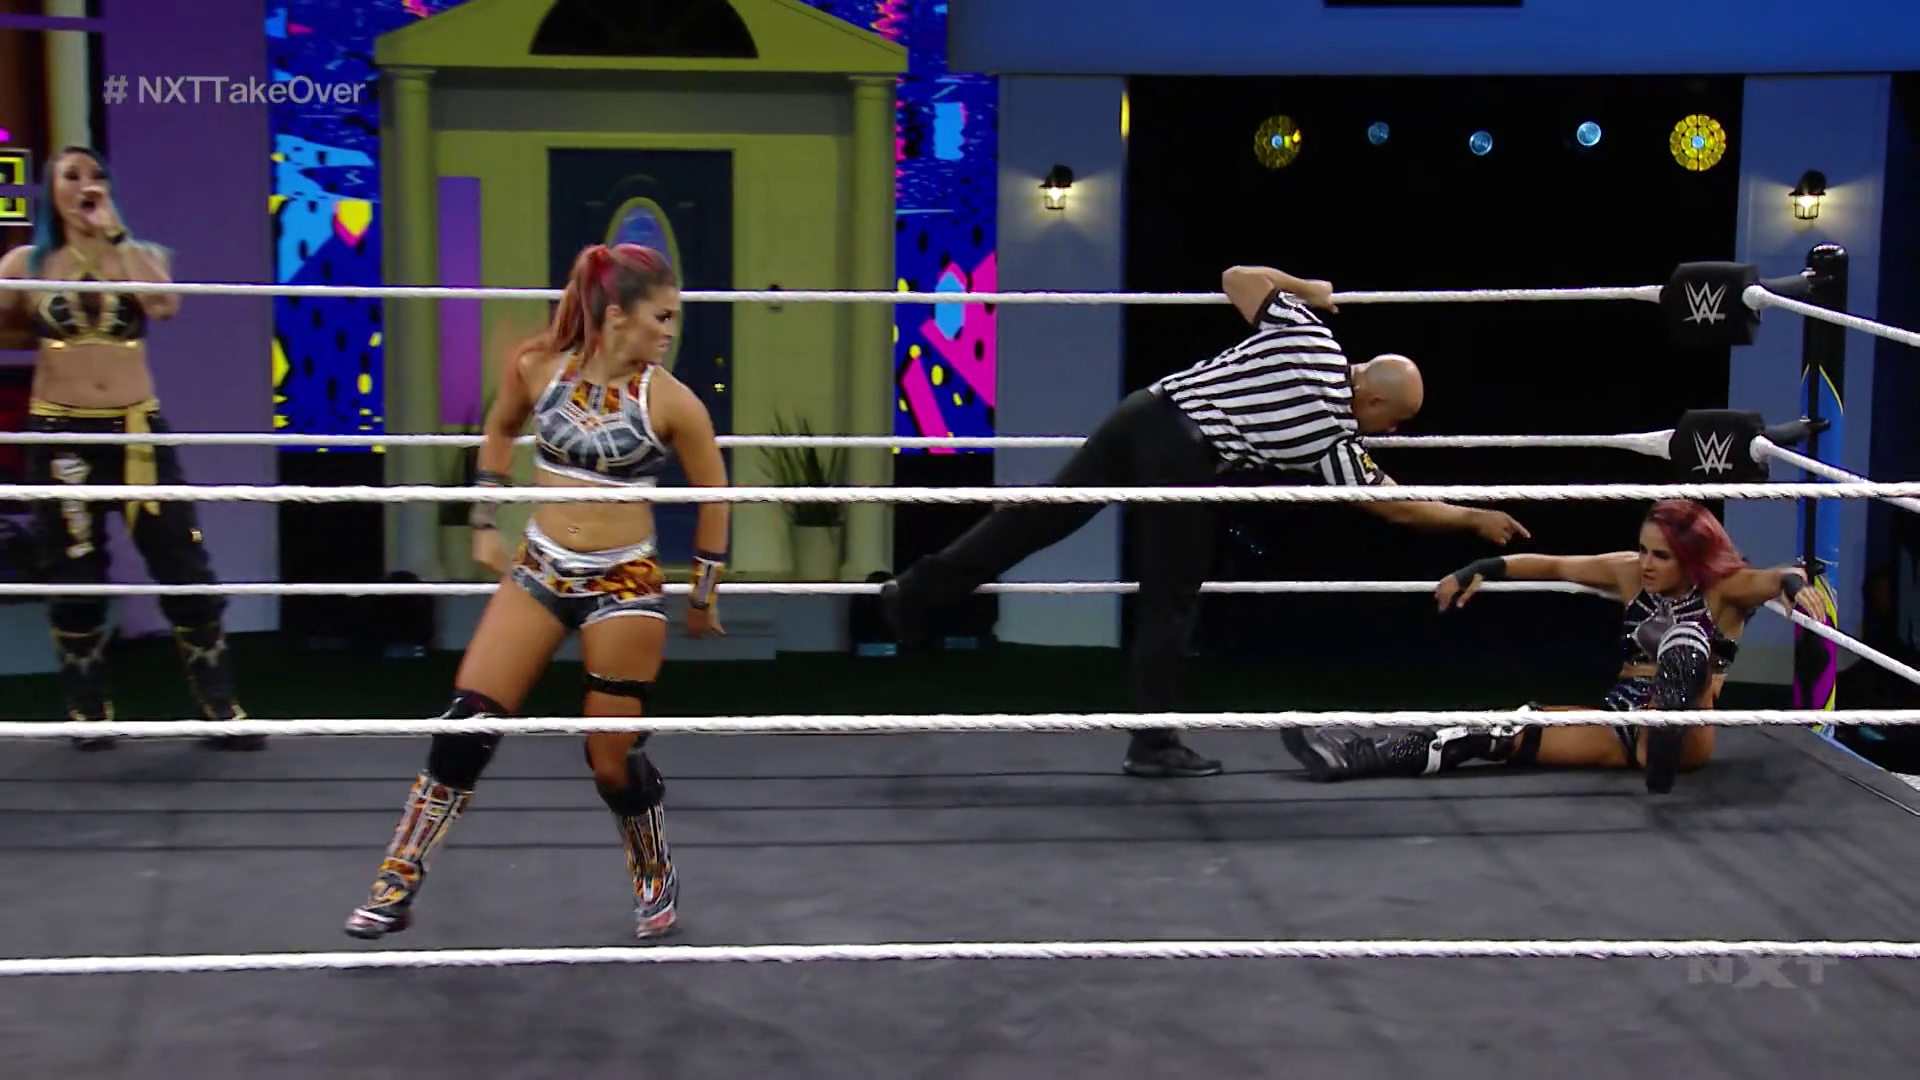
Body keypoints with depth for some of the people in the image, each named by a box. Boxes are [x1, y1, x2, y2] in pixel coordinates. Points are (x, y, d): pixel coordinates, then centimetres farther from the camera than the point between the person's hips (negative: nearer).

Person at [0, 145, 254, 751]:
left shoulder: (141, 255, 6)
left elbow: (165, 307, -15)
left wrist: (114, 235, -12)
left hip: (137, 430, 0)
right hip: (61, 433, 0)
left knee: (185, 570, -2)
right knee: (74, 580, 6)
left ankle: (220, 708, 6)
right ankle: (89, 713, 19)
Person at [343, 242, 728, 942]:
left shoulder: (669, 401, -11)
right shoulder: (537, 368, -5)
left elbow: (713, 498, 1)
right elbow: (500, 431, 17)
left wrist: (702, 598, 8)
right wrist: (485, 523, 17)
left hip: (625, 588, -3)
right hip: (538, 572, 3)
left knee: (613, 759, 4)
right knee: (466, 727, -3)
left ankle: (658, 884, 32)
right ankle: (397, 887, 7)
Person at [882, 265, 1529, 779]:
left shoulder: (1305, 332, 9)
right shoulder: (1333, 435, -3)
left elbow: (1238, 278, 20)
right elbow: (1394, 506, 4)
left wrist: (1303, 287, 35)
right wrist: (1476, 518, 14)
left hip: (1145, 412, 7)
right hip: (1183, 456, -7)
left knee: (1045, 514, 11)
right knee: (1172, 602, 4)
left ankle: (917, 595, 12)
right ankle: (1153, 743, 10)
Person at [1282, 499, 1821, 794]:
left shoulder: (1723, 588, -5)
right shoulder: (1629, 572, 9)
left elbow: (1775, 577, -23)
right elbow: (1555, 566, 14)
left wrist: (1794, 583, -47)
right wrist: (1481, 570, 7)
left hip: (1685, 732, -5)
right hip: (1622, 720, 5)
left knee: (1684, 637, -30)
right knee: (1511, 732, -14)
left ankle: (1664, 753, -51)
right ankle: (1363, 754, -26)